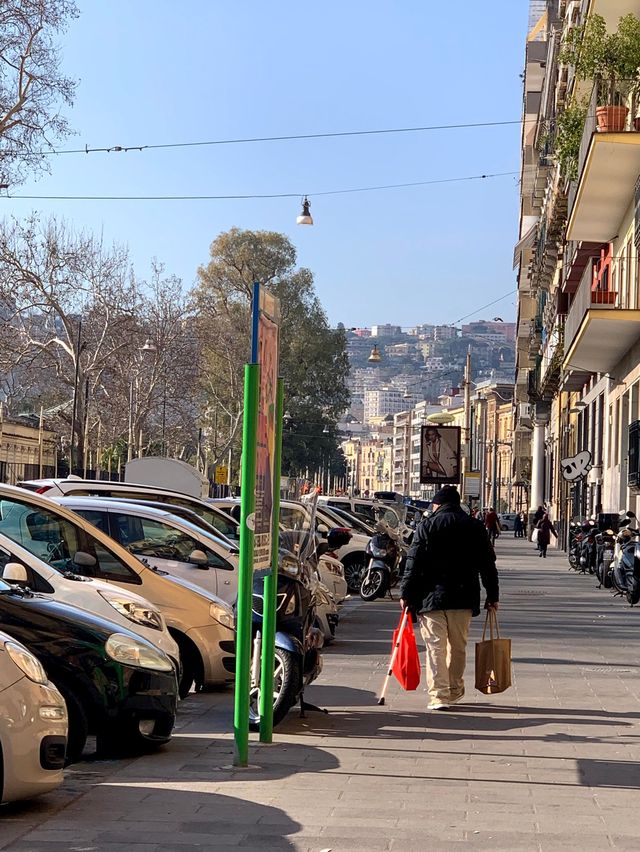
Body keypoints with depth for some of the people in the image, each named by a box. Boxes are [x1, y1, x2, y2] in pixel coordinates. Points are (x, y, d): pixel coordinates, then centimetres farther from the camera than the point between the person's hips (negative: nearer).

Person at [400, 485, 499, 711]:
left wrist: (406, 594, -1)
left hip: (432, 597, -3)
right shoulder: (475, 527, 6)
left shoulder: (427, 526, -3)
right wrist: (492, 595, 14)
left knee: (436, 646, -1)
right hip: (463, 598, 3)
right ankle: (455, 691, 24)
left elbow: (413, 563, -6)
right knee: (458, 646, 15)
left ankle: (439, 695, -8)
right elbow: (488, 564, 8)